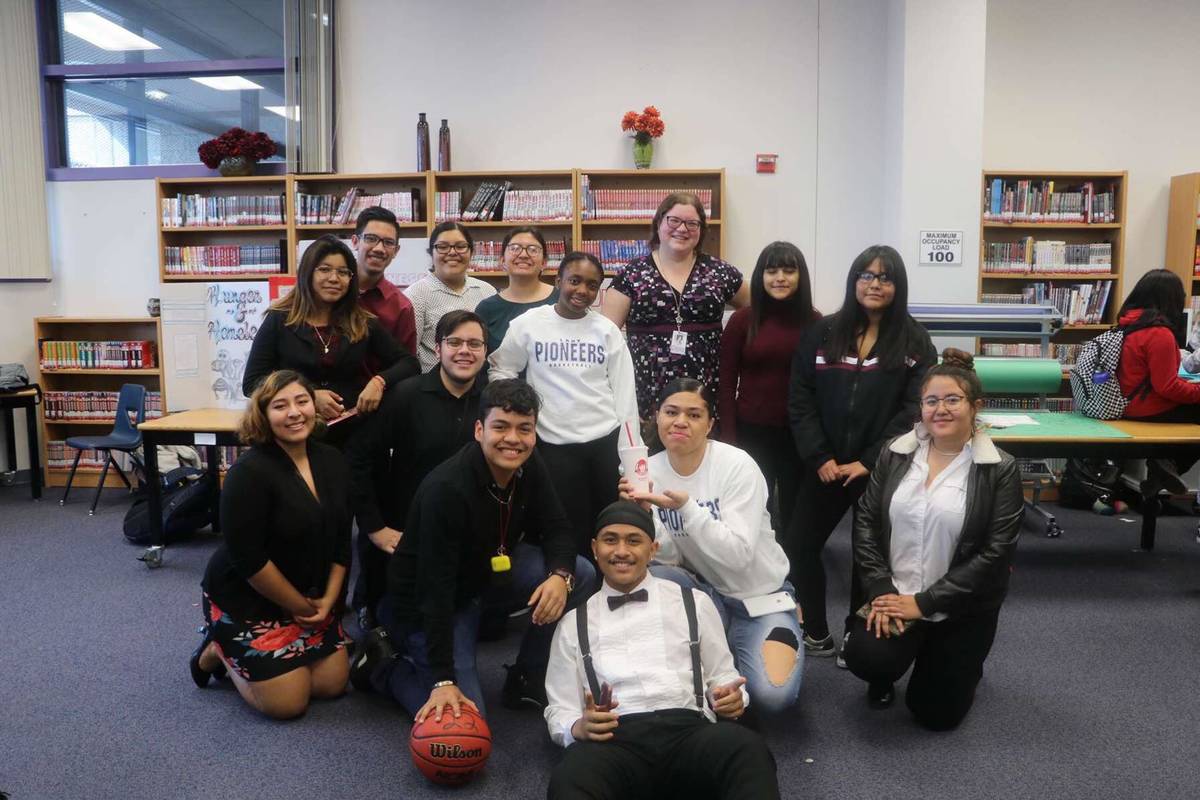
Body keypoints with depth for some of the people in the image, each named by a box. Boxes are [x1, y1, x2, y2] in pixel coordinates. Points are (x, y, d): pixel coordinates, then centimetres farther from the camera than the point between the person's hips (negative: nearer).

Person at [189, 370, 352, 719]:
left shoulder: (331, 460, -3)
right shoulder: (250, 472, -24)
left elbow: (341, 539, 4)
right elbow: (249, 559, -23)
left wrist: (328, 599, -5)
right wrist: (300, 607, -15)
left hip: (311, 598, 7)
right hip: (245, 600, -7)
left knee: (333, 683, 8)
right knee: (288, 702, -5)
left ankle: (241, 652, 29)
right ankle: (219, 652, 20)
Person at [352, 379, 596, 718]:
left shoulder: (529, 466, -11)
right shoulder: (446, 489, -32)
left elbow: (557, 531, -6)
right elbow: (435, 589, -31)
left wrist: (560, 575, -30)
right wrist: (443, 682, -32)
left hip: (490, 572, 7)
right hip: (427, 603, -7)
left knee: (581, 574, -12)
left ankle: (526, 682, 3)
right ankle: (385, 662, 12)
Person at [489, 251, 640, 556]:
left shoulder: (607, 330, 4)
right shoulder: (527, 324, -1)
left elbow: (624, 391, 3)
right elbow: (500, 371, 8)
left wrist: (631, 454, -1)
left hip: (607, 440, 1)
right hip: (555, 444, -1)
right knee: (573, 531, 10)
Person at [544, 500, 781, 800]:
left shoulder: (694, 603, 18)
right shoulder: (574, 623, 18)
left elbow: (723, 676, 22)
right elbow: (559, 712, 16)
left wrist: (732, 699, -2)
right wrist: (579, 727, -8)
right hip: (616, 739, -1)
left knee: (748, 748, -35)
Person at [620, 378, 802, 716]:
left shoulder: (737, 465, -20)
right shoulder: (651, 470, -8)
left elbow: (738, 555, -27)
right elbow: (666, 557, -9)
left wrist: (687, 507, -38)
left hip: (759, 596, -3)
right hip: (704, 592, 3)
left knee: (772, 695, -24)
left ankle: (788, 641, 11)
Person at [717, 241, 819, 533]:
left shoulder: (814, 322, 0)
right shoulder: (742, 320, -3)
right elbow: (727, 385, -1)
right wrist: (728, 440, -6)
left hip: (800, 434, 1)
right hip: (751, 432, -1)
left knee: (795, 514, 14)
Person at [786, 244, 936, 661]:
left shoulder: (915, 342, -1)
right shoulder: (822, 334, 5)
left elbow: (914, 410, -8)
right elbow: (800, 400, 1)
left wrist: (868, 462, -14)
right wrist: (819, 458, -9)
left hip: (882, 470, -2)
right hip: (825, 465, 2)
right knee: (798, 547, 4)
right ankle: (816, 634, 21)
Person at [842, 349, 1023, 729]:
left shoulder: (999, 470, -10)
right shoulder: (895, 454, -2)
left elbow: (995, 553, -14)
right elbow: (866, 522, -1)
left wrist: (924, 603, -17)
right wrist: (881, 591, -14)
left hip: (961, 608, -1)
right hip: (894, 595, 2)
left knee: (935, 712, 6)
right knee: (864, 657, -25)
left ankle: (962, 663, 40)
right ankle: (887, 674, 14)